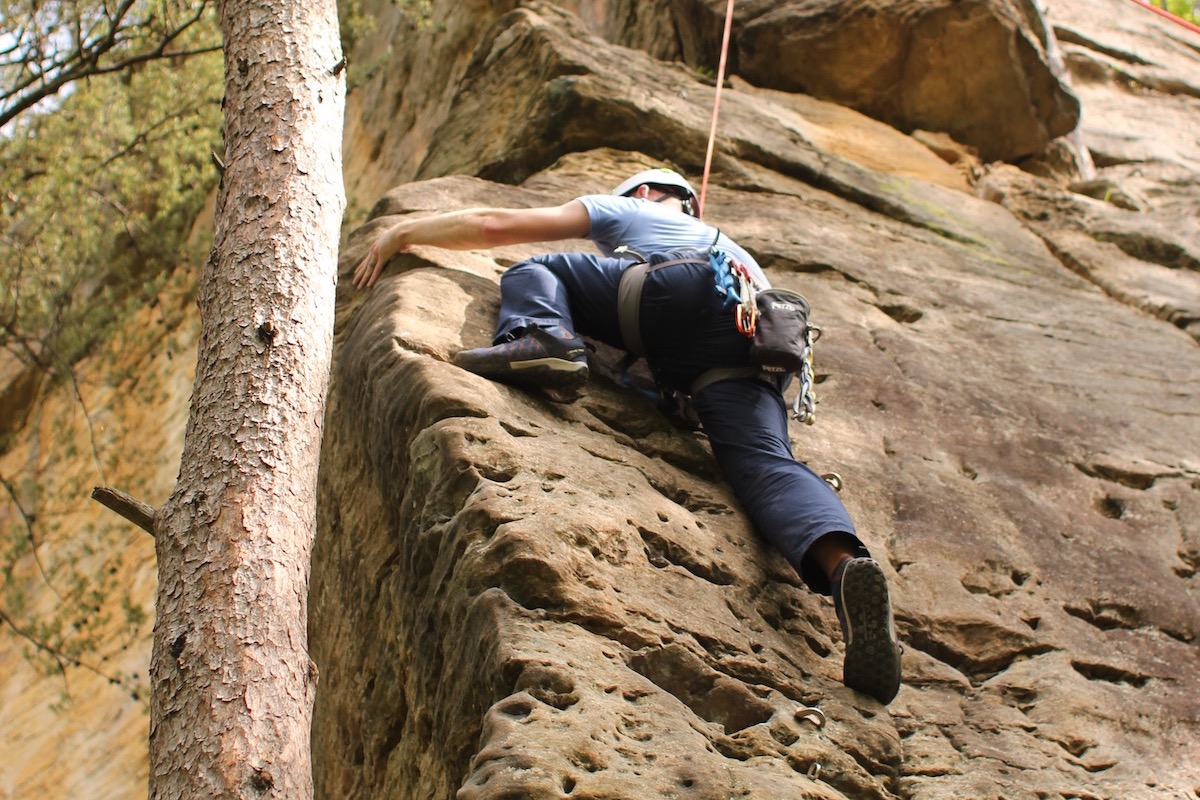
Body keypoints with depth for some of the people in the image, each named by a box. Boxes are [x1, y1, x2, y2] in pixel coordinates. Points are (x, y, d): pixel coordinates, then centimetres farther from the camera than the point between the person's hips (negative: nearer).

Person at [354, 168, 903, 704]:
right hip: (754, 346, 4)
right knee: (765, 463, -19)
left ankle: (539, 336, -22)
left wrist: (403, 232, 42)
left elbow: (495, 225, 29)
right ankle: (842, 564, -52)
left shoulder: (628, 210, 34)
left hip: (687, 293, -4)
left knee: (531, 271, 15)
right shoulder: (733, 248, 49)